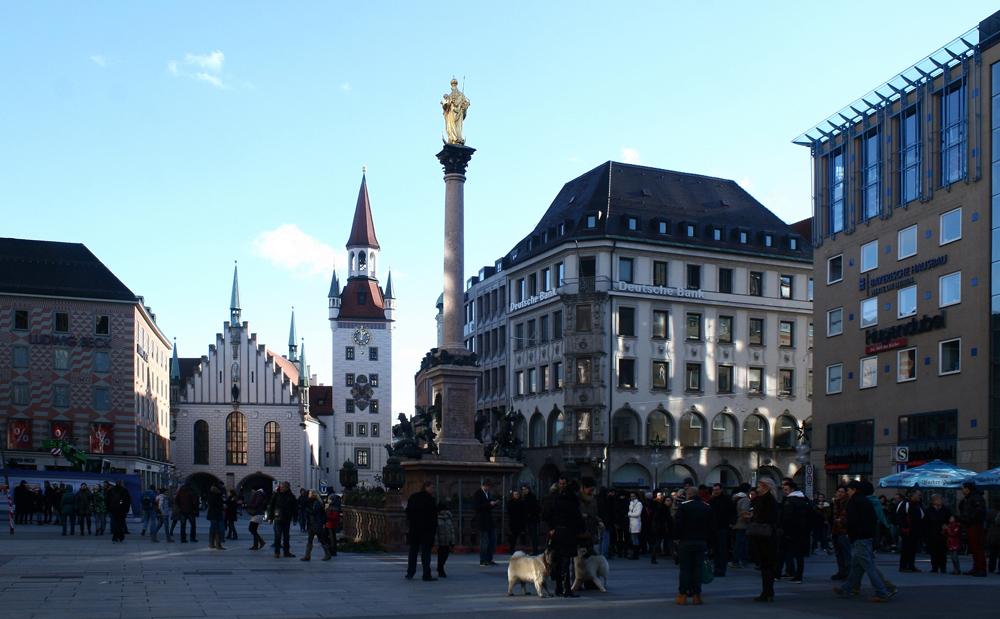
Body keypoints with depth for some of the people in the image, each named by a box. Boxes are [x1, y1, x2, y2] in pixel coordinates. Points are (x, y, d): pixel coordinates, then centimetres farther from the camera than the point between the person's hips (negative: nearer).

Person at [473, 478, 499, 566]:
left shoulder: (487, 493, 16)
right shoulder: (478, 493, -11)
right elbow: (476, 506, -19)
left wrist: (495, 503, 5)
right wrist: (489, 504, -20)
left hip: (490, 521, 9)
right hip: (482, 522, -9)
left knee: (493, 539, 10)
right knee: (484, 541, -5)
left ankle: (489, 559, 18)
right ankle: (483, 561, 4)